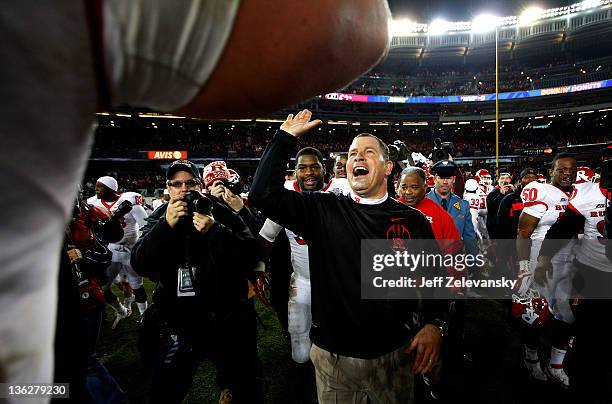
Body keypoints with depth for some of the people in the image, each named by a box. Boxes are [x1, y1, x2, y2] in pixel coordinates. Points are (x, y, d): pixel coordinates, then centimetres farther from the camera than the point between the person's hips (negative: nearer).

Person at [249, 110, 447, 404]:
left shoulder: (413, 221, -2)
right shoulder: (323, 211, -6)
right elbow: (263, 193, -12)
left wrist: (434, 324, -11)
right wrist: (285, 137, -13)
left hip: (394, 354, 1)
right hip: (333, 355, 0)